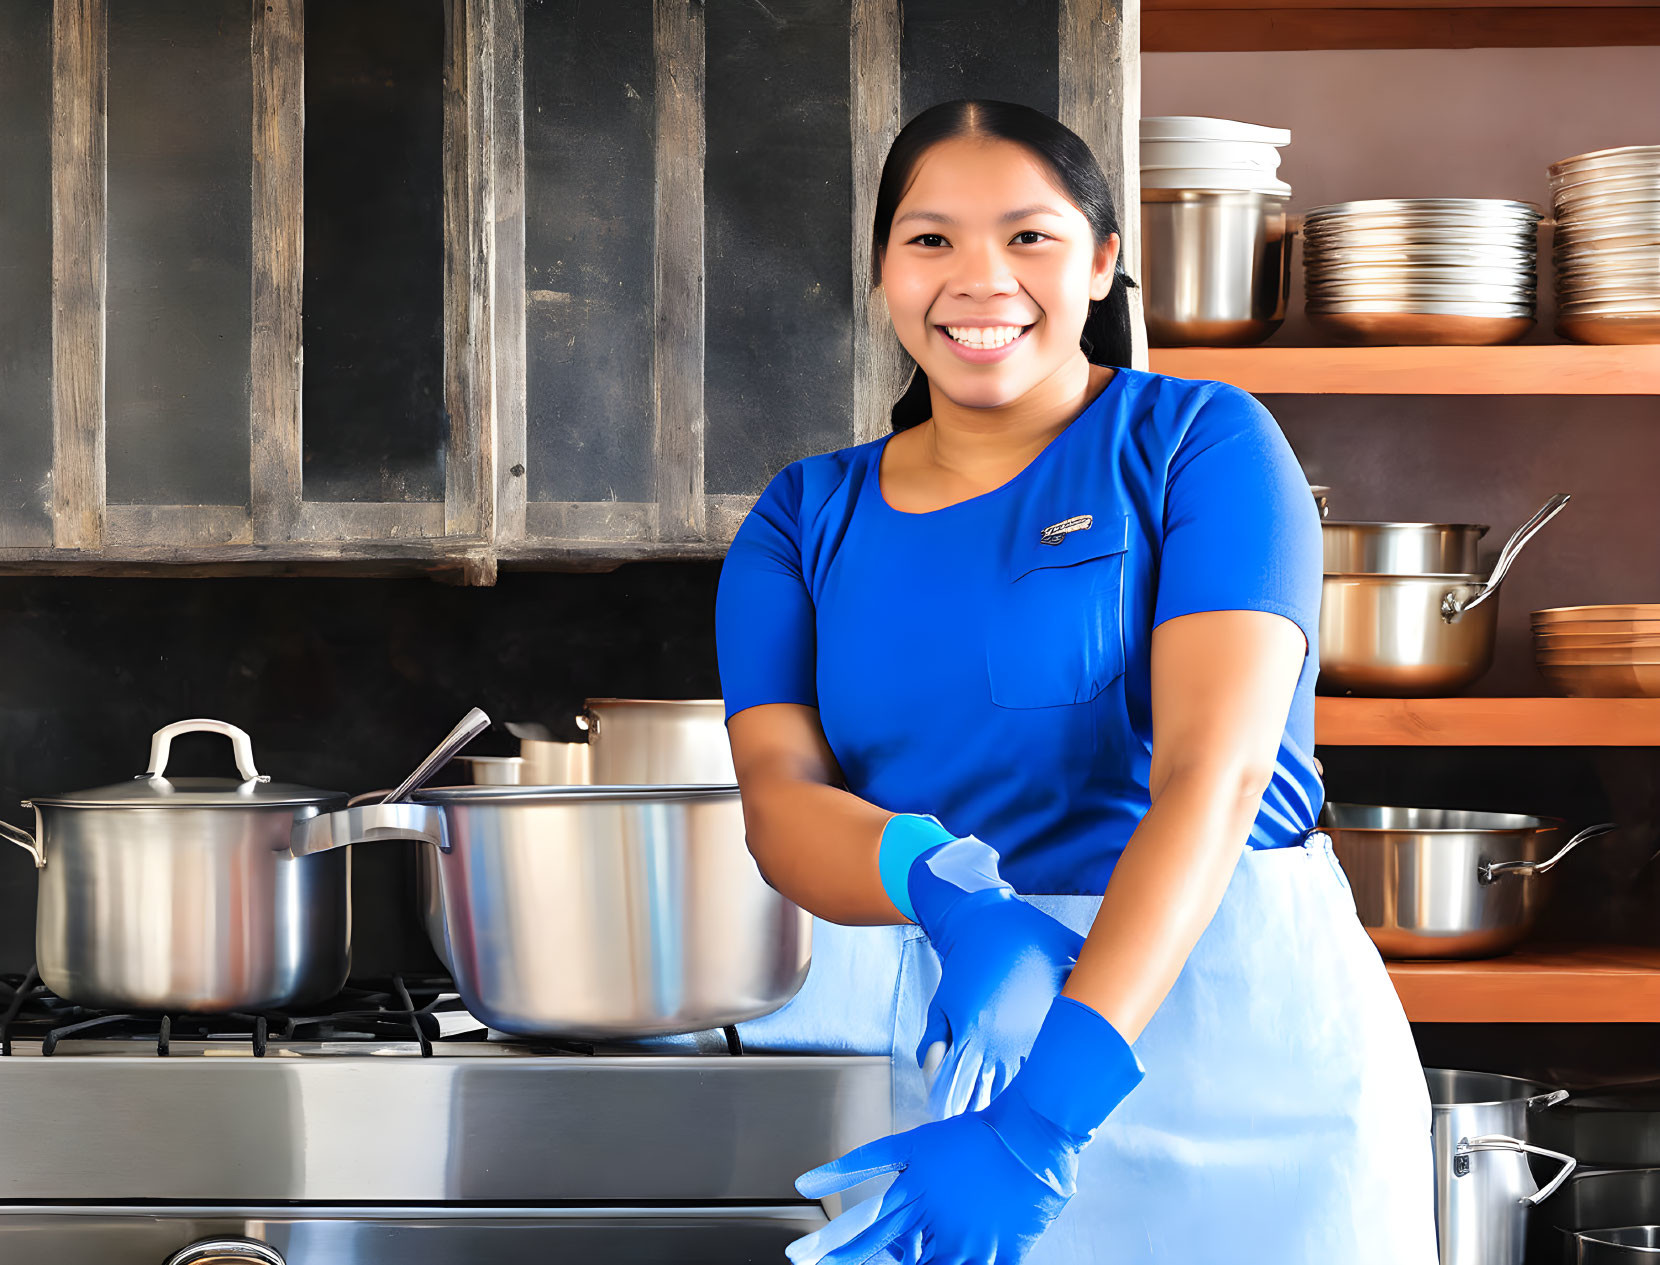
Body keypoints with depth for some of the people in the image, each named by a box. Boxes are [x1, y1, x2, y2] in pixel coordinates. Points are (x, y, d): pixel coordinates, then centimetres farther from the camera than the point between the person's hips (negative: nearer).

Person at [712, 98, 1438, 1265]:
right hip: (971, 1051, 3)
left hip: (1244, 1029, -3)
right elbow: (779, 799, -5)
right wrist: (948, 894, -28)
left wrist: (1049, 1110, -28)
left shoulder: (1199, 446, -4)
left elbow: (1213, 772, -16)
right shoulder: (806, 518, 8)